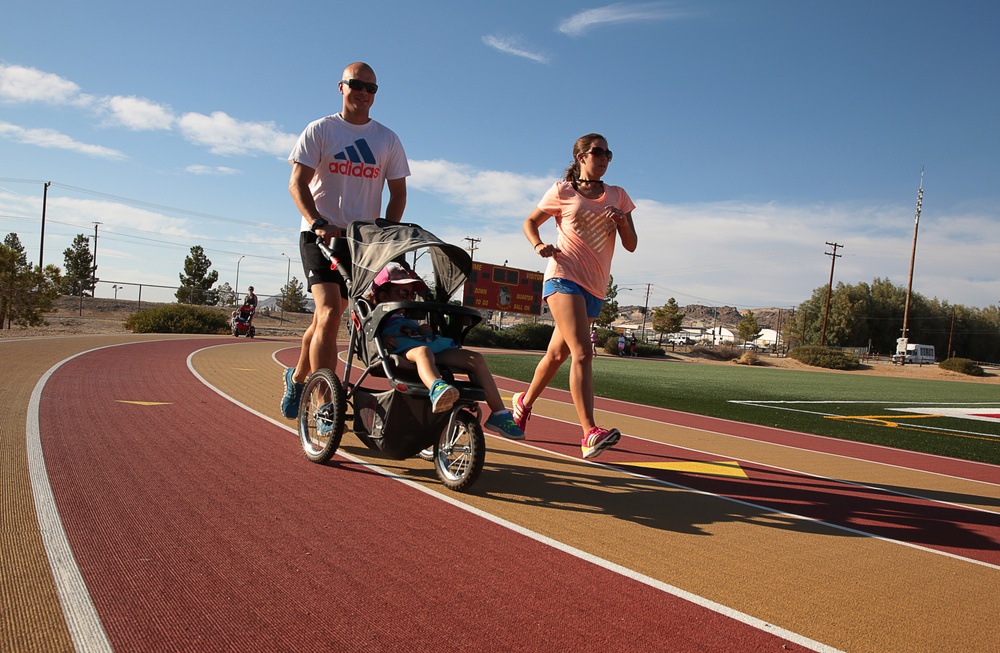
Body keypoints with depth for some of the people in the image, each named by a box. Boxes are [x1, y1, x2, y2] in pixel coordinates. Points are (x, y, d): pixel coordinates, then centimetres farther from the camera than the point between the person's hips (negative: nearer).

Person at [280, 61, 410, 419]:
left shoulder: (387, 139, 11)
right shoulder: (320, 130, 2)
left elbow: (398, 192, 11)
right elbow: (297, 183, -4)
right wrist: (319, 224, -20)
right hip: (321, 235, -3)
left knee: (327, 316, 9)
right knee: (329, 313, -17)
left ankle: (298, 377, 34)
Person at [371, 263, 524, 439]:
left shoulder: (408, 320, 42)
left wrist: (425, 330, 15)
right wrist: (383, 338, -18)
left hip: (436, 349, 7)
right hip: (402, 351, -7)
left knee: (476, 358, -11)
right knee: (422, 351, -43)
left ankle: (498, 414, -15)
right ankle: (437, 388, -78)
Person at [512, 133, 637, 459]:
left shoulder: (618, 196, 14)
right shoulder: (563, 192, 5)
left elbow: (631, 245, 11)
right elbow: (530, 222, 14)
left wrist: (623, 221, -9)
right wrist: (539, 245, -7)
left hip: (595, 286, 5)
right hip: (564, 276, -5)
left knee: (557, 353, 13)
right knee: (582, 352, -21)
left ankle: (524, 401, 37)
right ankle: (590, 434, -27)